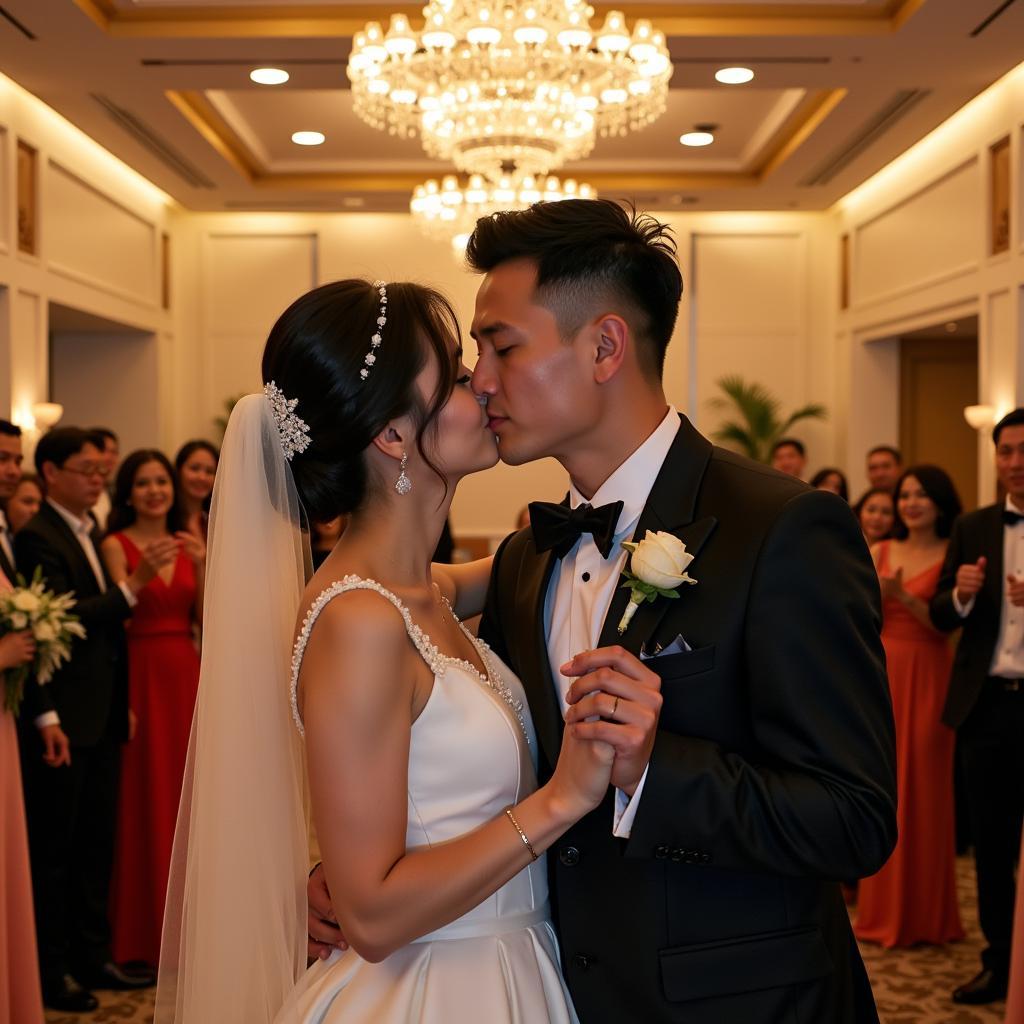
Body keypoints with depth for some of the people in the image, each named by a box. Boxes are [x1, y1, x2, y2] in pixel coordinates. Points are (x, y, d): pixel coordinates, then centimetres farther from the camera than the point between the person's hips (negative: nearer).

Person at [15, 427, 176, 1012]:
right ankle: (49, 973, 12)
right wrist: (134, 585, -27)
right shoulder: (38, 538, -12)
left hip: (103, 718, 8)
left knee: (97, 843, 15)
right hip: (64, 720, -8)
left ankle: (93, 959, 25)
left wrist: (123, 702, 15)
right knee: (53, 849, 2)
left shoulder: (94, 535, 14)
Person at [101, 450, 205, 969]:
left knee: (185, 791, 8)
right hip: (140, 677, -5)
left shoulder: (187, 543, 11)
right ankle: (142, 931, 8)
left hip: (185, 674, 5)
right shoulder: (116, 545, -3)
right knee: (143, 797, -2)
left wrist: (202, 567, -10)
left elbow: (205, 618, 4)